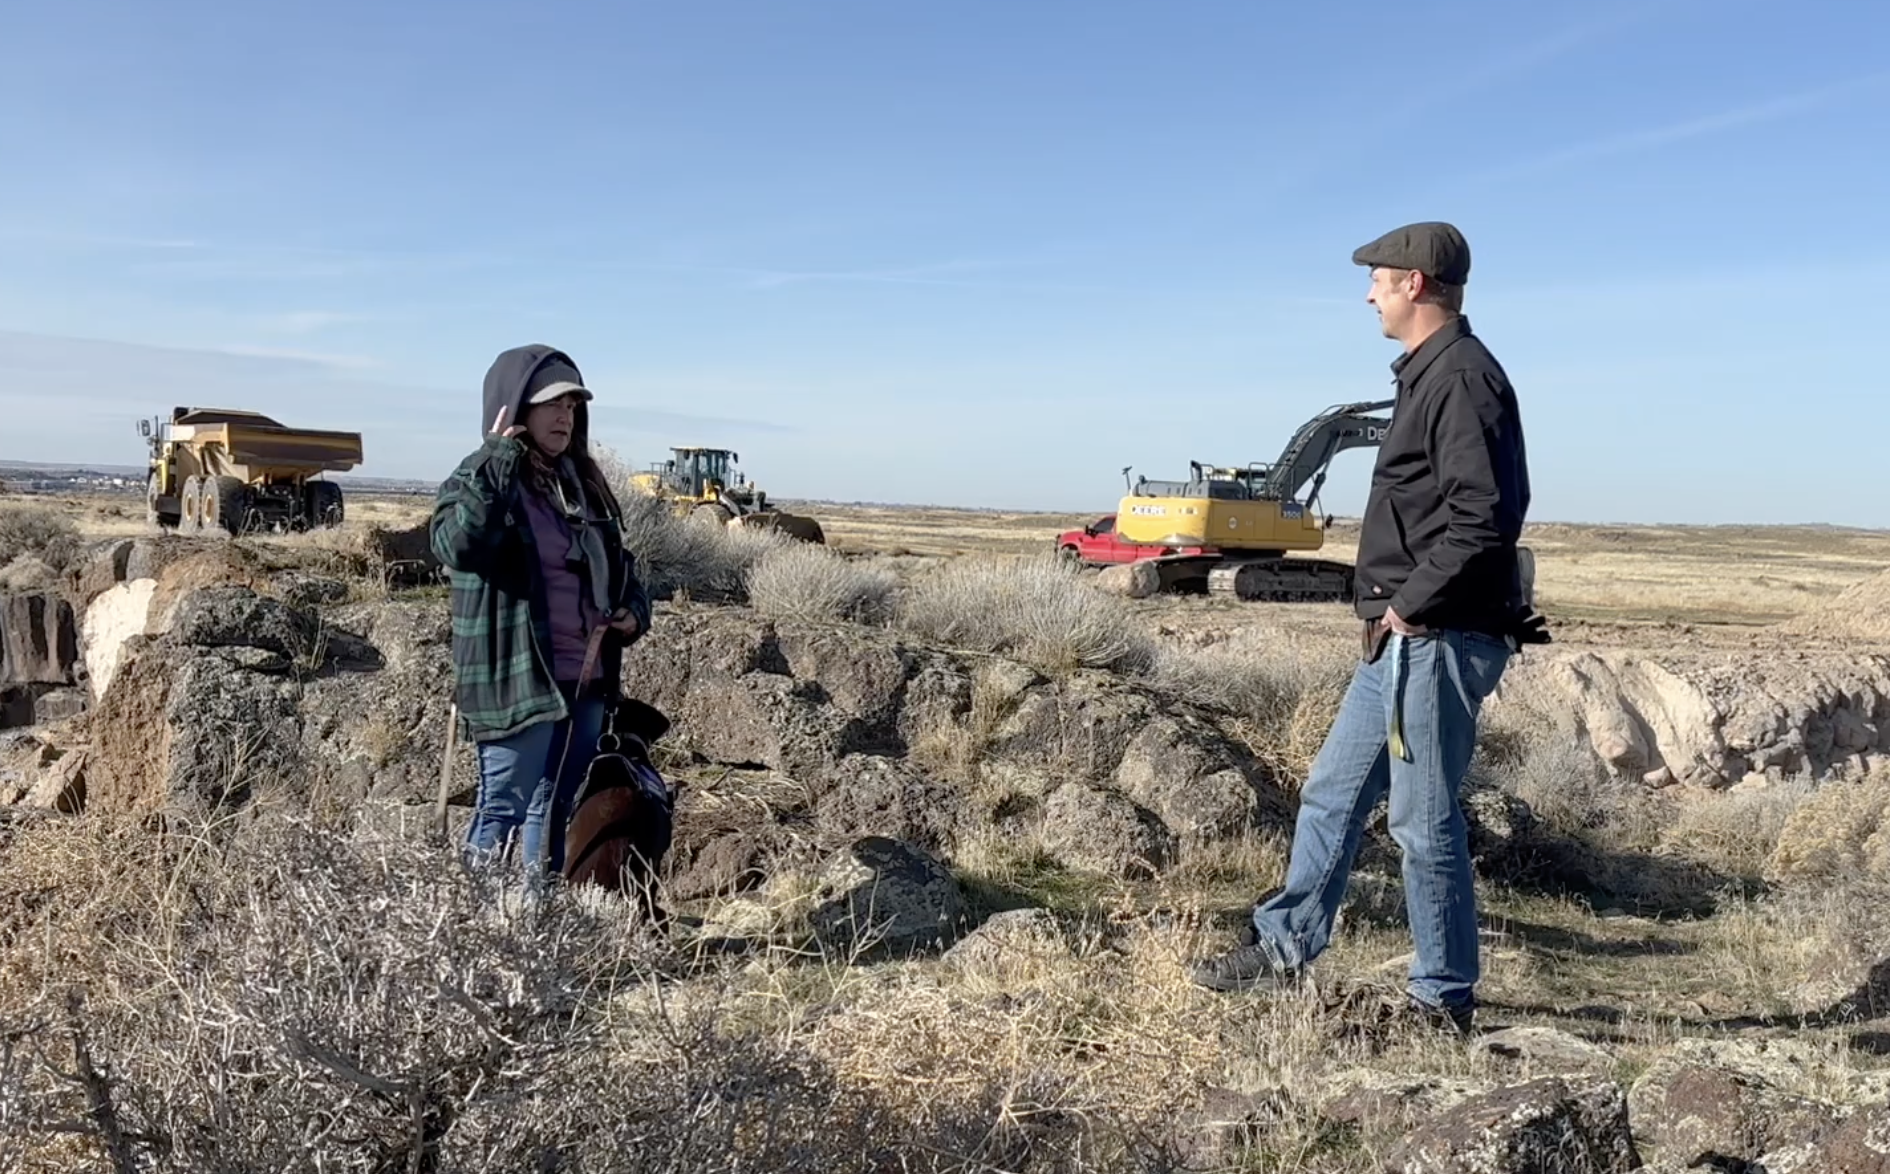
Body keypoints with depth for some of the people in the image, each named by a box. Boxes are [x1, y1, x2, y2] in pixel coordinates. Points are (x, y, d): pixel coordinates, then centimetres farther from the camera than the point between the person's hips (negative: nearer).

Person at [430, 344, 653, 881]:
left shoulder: (582, 482, 12)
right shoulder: (482, 481, -9)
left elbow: (617, 564, 24)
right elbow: (456, 545, -31)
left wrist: (635, 609, 4)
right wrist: (497, 458, -26)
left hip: (587, 680, 8)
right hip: (518, 681, -7)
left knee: (556, 808, 18)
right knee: (503, 811, -2)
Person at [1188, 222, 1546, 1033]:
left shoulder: (1462, 376, -15)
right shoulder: (1429, 374, 16)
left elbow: (1484, 518, -24)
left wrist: (1410, 604, -16)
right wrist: (1395, 606, 12)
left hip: (1438, 640, -10)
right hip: (1403, 640, 10)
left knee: (1424, 821, 0)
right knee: (1333, 793, 15)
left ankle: (1445, 1000, 15)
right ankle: (1283, 948, 27)